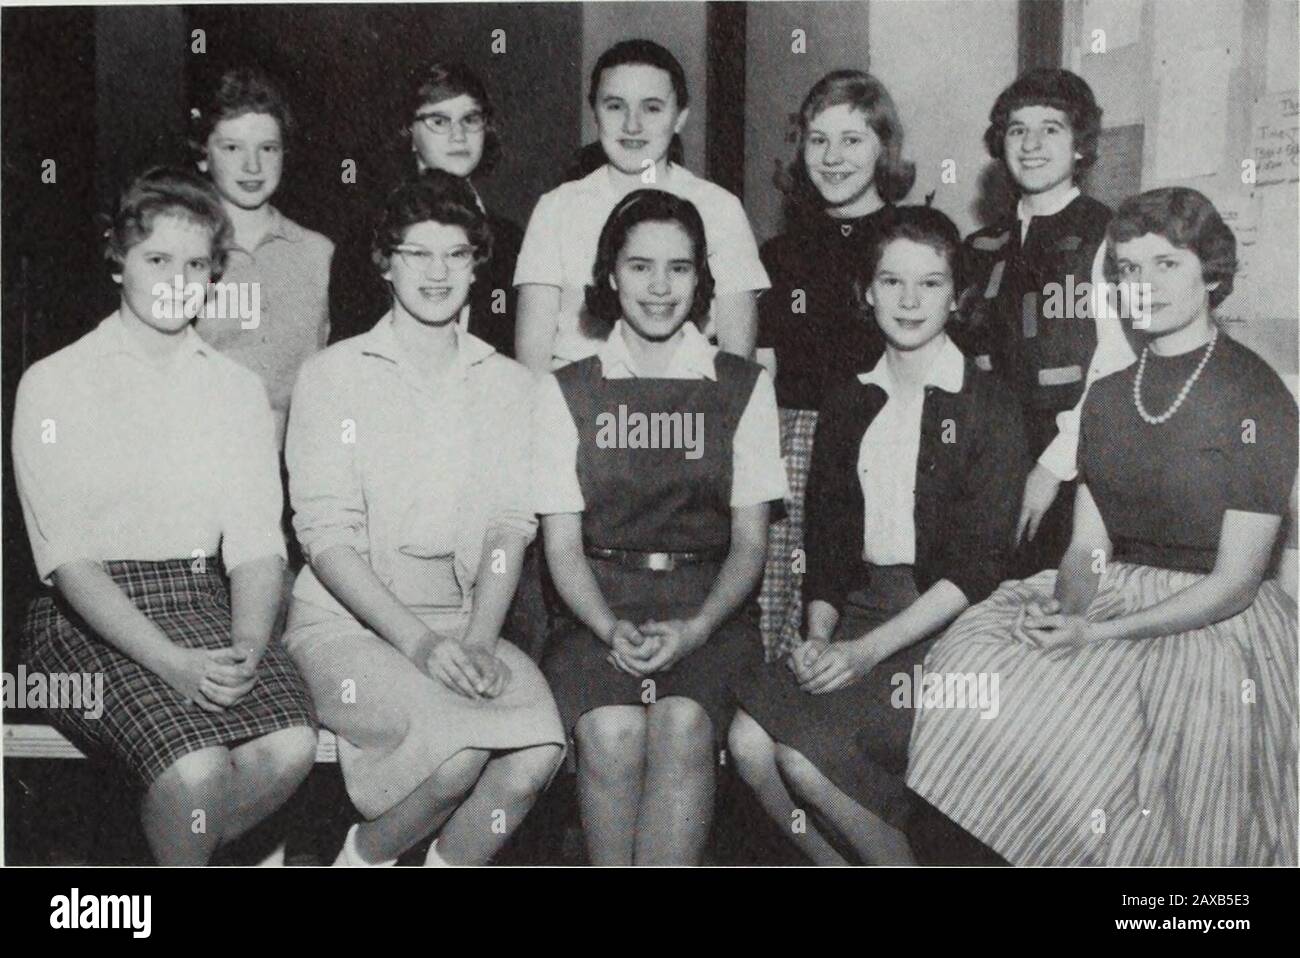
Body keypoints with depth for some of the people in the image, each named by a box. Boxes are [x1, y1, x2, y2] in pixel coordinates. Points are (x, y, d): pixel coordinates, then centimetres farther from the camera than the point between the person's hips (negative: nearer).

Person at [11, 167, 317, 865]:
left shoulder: (239, 390, 14)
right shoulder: (55, 384, 2)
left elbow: (257, 546, 6)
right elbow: (67, 559, -8)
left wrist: (247, 647, -15)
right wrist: (174, 664, -20)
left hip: (204, 606, 4)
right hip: (88, 618, -3)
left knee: (290, 746, -26)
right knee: (196, 765, -30)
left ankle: (178, 855, 1)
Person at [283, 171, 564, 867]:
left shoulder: (510, 386, 14)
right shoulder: (335, 375, 4)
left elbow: (510, 528, 5)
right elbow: (325, 535, -5)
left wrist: (477, 638, -12)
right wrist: (417, 639, -18)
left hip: (466, 622, 3)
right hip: (346, 623, -3)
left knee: (539, 748, -26)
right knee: (457, 748, -29)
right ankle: (363, 858, 2)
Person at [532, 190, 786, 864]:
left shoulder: (744, 387, 11)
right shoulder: (567, 392, 11)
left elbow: (749, 541, 7)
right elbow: (562, 543, 6)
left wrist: (693, 628, -11)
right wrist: (611, 628, -13)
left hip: (708, 611, 0)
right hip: (599, 609, 0)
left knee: (683, 726, -30)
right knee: (612, 733, -29)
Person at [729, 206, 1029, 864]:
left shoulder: (989, 407, -3)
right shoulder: (849, 402, 14)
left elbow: (978, 566, -9)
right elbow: (826, 539, 13)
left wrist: (868, 650, -16)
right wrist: (819, 636, -5)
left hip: (944, 623, -5)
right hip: (860, 606, 5)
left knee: (806, 754, -24)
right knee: (748, 740, -18)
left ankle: (893, 859, 0)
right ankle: (837, 862, 3)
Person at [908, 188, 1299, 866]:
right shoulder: (1109, 389, 11)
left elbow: (1235, 581, -11)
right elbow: (1087, 544, 9)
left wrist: (1098, 634, -18)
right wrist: (1065, 608, -14)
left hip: (1215, 622, -5)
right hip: (1110, 596, 5)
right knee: (971, 665, -16)